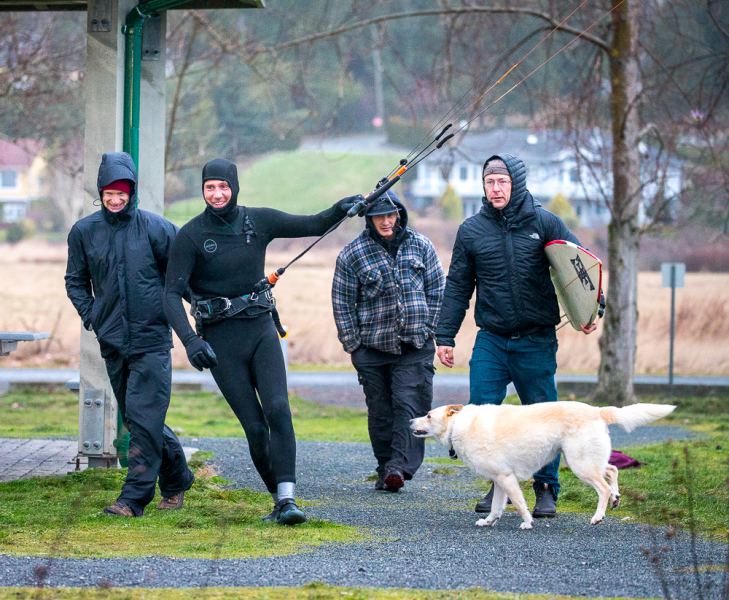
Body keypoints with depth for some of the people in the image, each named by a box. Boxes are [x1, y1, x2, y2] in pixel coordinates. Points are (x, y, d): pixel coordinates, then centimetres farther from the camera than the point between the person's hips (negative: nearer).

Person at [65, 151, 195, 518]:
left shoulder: (155, 228, -4)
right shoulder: (84, 232, 5)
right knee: (136, 418, 11)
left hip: (152, 339, -4)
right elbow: (75, 281, 16)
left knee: (144, 417, -11)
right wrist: (91, 316, 6)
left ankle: (134, 497, -11)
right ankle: (177, 478, 28)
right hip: (112, 342, 4)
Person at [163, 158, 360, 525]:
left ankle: (287, 498, -22)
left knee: (278, 410, -17)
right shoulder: (191, 236, -7)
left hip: (261, 329, 2)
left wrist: (339, 210, -13)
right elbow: (172, 294, -11)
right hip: (220, 340, -2)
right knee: (254, 426, -4)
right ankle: (278, 497, 11)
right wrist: (189, 341, -25)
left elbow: (313, 226, 9)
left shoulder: (258, 221, 3)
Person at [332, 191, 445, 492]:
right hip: (373, 348, 0)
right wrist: (354, 346, -1)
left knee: (410, 406, -13)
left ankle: (400, 465, -21)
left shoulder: (421, 246, 5)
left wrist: (427, 329, 4)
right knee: (380, 412, 4)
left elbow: (437, 290, 10)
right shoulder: (351, 255, -1)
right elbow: (342, 303, 2)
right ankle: (385, 469, 12)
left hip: (415, 347, 0)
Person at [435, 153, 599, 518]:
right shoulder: (471, 230, 5)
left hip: (537, 340, -2)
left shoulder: (543, 223, -1)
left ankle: (546, 489, 14)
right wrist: (445, 336, 6)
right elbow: (457, 286, 10)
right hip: (491, 339, 2)